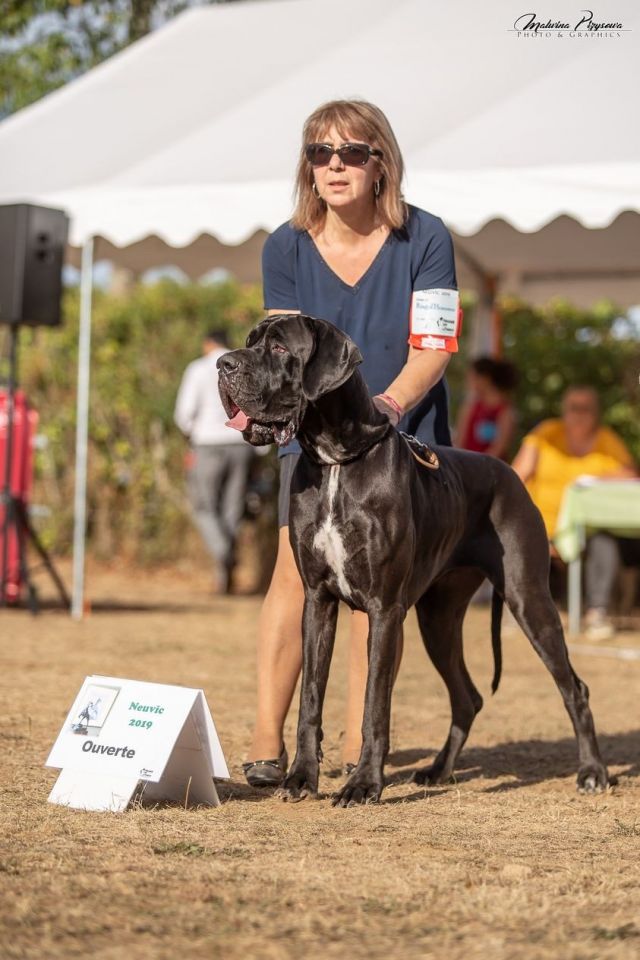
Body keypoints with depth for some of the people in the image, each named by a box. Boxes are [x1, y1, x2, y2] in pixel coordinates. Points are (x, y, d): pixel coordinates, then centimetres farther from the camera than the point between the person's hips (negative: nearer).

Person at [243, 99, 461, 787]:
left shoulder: (424, 239, -9)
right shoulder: (286, 248, -3)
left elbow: (432, 352, -12)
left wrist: (385, 406, -30)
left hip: (402, 434, -1)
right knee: (296, 567, -13)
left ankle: (360, 743, 4)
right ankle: (267, 739, -14)